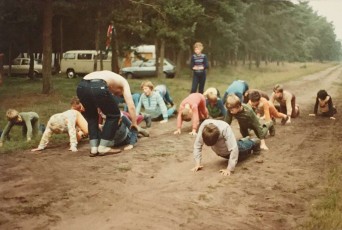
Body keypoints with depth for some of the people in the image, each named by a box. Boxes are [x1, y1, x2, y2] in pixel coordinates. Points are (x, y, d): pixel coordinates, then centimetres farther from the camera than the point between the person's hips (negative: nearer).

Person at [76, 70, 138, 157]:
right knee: (114, 115, 19)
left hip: (81, 86, 6)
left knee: (91, 116, 30)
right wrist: (134, 123, 33)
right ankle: (103, 147, 16)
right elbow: (131, 106, 21)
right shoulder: (123, 82, 31)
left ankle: (93, 148, 22)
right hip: (98, 87, -6)